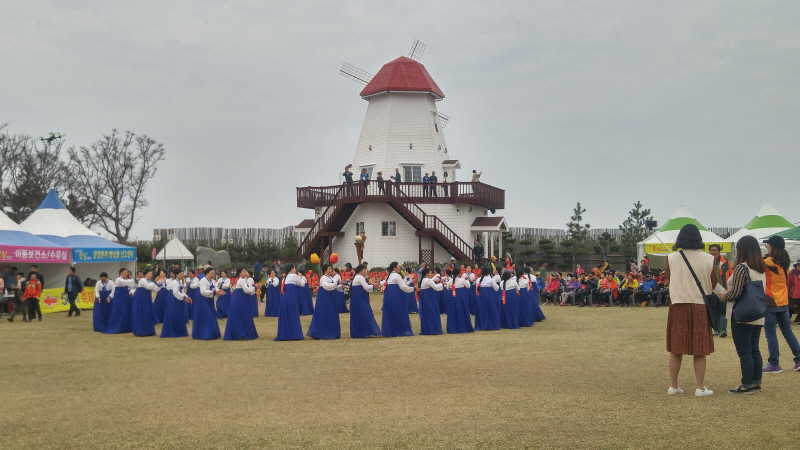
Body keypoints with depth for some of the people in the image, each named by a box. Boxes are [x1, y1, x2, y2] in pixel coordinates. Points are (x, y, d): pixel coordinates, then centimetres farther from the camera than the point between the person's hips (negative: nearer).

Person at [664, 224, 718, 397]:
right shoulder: (708, 259, -6)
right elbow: (713, 284, 3)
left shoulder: (671, 258, -5)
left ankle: (673, 386, 14)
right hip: (700, 306, -1)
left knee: (676, 349, 9)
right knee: (699, 350, 6)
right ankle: (699, 387, 7)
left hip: (678, 305, 1)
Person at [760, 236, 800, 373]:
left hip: (770, 302, -7)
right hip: (783, 302, 7)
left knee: (771, 334, -2)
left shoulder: (768, 262, -13)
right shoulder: (784, 263, 8)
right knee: (788, 332, 15)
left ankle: (774, 364, 0)